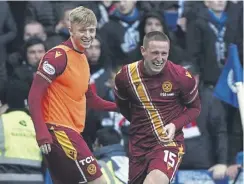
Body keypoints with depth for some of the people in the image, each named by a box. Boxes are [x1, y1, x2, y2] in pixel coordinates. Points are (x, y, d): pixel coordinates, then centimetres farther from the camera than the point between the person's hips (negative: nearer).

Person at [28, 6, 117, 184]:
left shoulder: (82, 58, 16)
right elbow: (35, 95, -17)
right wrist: (42, 133, -25)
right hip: (58, 130, -9)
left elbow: (88, 98, 27)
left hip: (70, 131, 9)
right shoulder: (59, 56, -12)